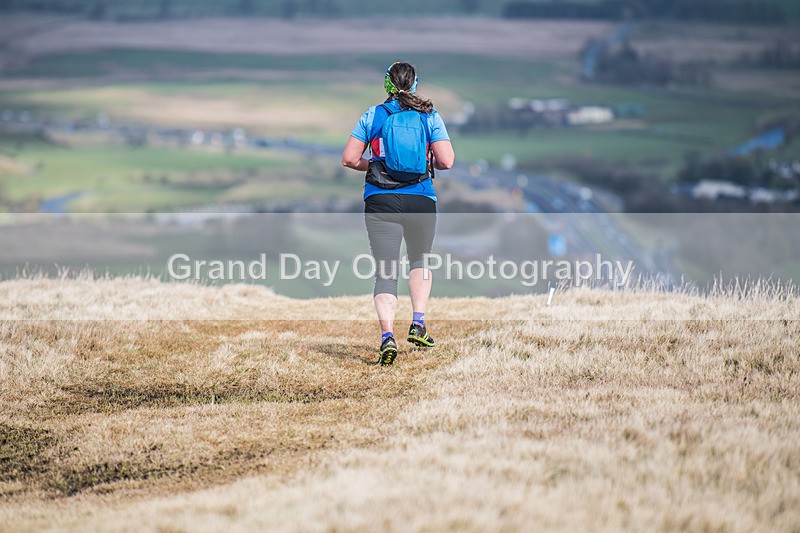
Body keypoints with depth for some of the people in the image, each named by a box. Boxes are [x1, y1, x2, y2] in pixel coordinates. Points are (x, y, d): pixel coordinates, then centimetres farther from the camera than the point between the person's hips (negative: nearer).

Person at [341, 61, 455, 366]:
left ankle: (387, 336, -20)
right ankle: (418, 324, 15)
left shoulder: (373, 116, 3)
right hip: (420, 200, 1)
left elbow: (349, 159, 1)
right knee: (420, 261, 25)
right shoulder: (430, 117, 2)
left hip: (380, 201, -1)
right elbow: (447, 161, -6)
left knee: (385, 273, -2)